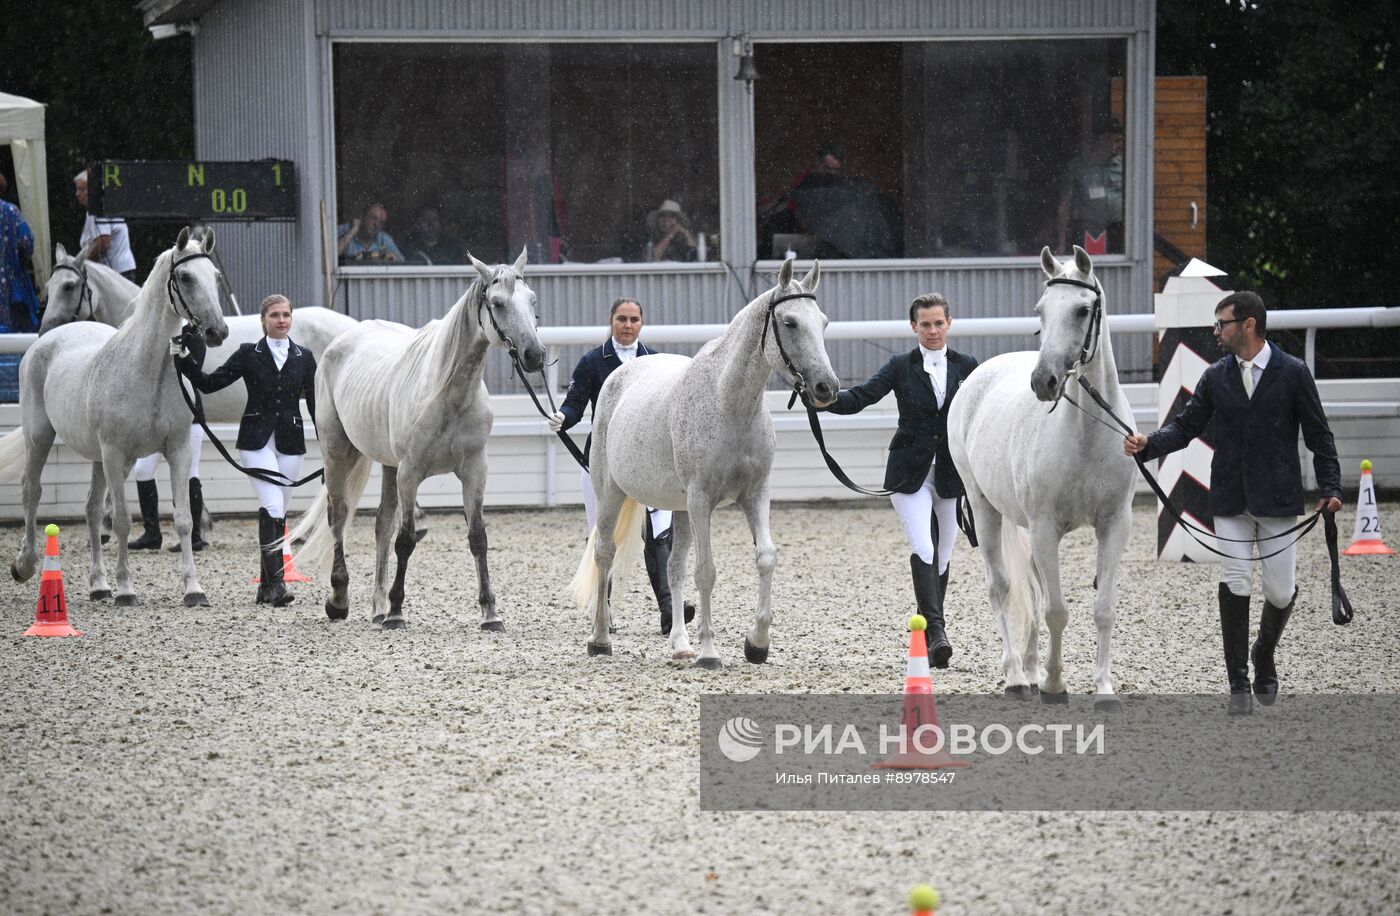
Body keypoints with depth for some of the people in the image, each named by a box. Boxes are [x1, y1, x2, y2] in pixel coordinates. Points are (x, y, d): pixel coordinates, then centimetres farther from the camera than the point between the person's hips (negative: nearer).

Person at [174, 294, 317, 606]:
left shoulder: (304, 358, 8)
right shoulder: (249, 354, 2)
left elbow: (315, 404, 8)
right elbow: (209, 384, -1)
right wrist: (184, 359, -14)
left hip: (290, 441, 3)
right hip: (257, 441, -3)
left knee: (279, 513, 7)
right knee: (272, 507, -17)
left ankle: (267, 586, 15)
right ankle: (275, 582, -21)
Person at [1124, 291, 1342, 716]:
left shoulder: (1293, 373, -2)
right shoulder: (1215, 378, 6)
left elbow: (1318, 434, 0)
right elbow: (1187, 425, 4)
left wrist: (1330, 488, -7)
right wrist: (1149, 444, -15)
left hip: (1278, 499, -2)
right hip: (1231, 500, 2)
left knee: (1280, 591, 0)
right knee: (1234, 583, -6)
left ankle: (1265, 653, 31)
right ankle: (1239, 684, 0)